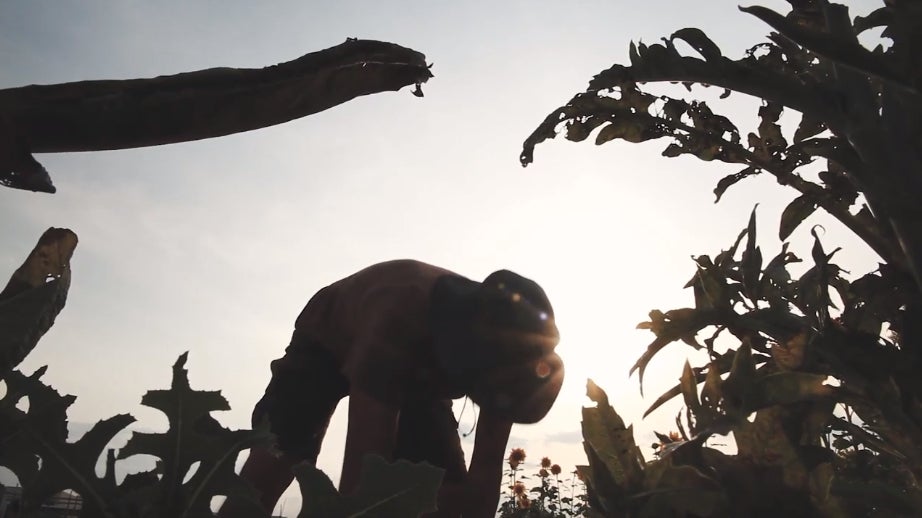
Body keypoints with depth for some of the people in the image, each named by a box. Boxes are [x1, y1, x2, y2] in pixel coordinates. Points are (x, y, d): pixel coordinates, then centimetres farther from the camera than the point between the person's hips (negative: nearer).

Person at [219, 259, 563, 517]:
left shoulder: (509, 353, -29)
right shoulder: (398, 322, -47)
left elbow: (486, 472, -20)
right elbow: (363, 473, -44)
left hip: (421, 367, 4)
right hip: (329, 342, -3)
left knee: (449, 487, -12)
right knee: (274, 461, -24)